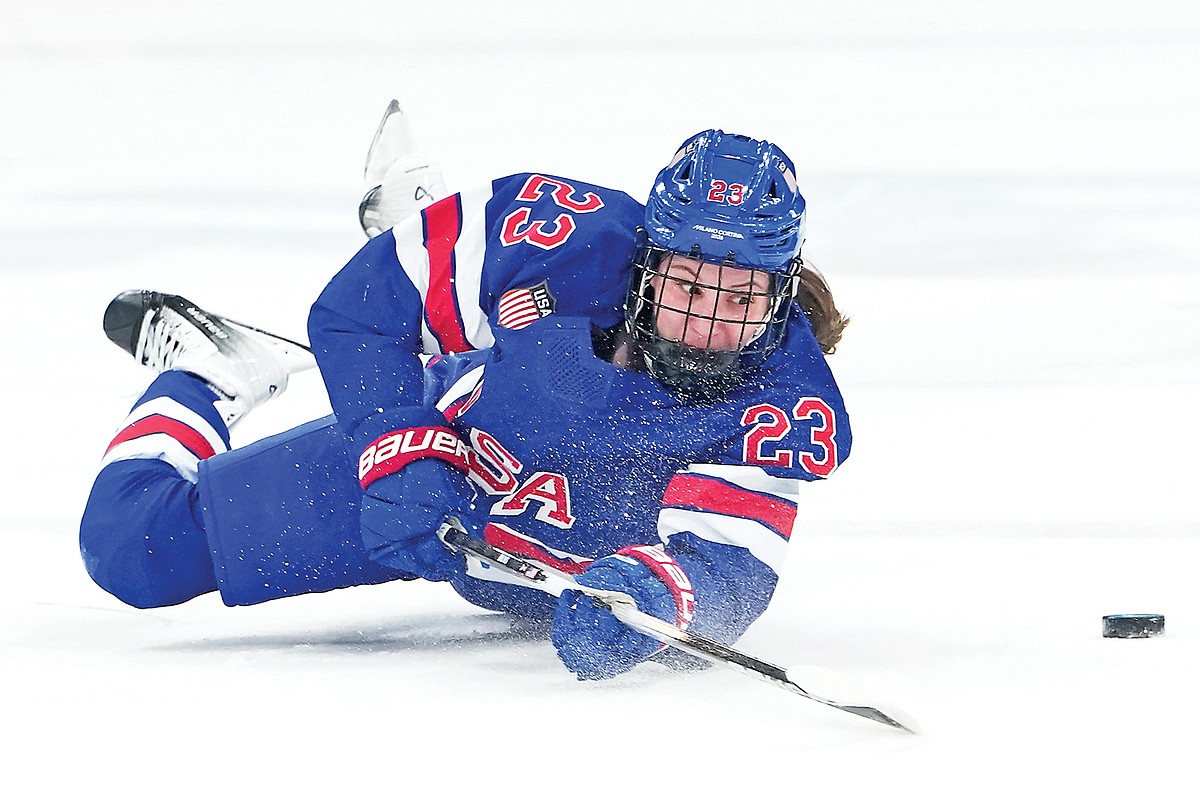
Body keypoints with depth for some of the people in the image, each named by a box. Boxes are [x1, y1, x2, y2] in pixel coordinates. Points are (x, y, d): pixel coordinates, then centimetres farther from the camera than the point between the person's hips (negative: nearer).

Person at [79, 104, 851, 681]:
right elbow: (355, 305, -24)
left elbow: (730, 569, -42)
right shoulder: (565, 237, -34)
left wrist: (647, 594, -64)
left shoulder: (786, 403, -35)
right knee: (131, 547, -5)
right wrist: (404, 452, -37)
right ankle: (201, 365, 26)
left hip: (570, 576, 2)